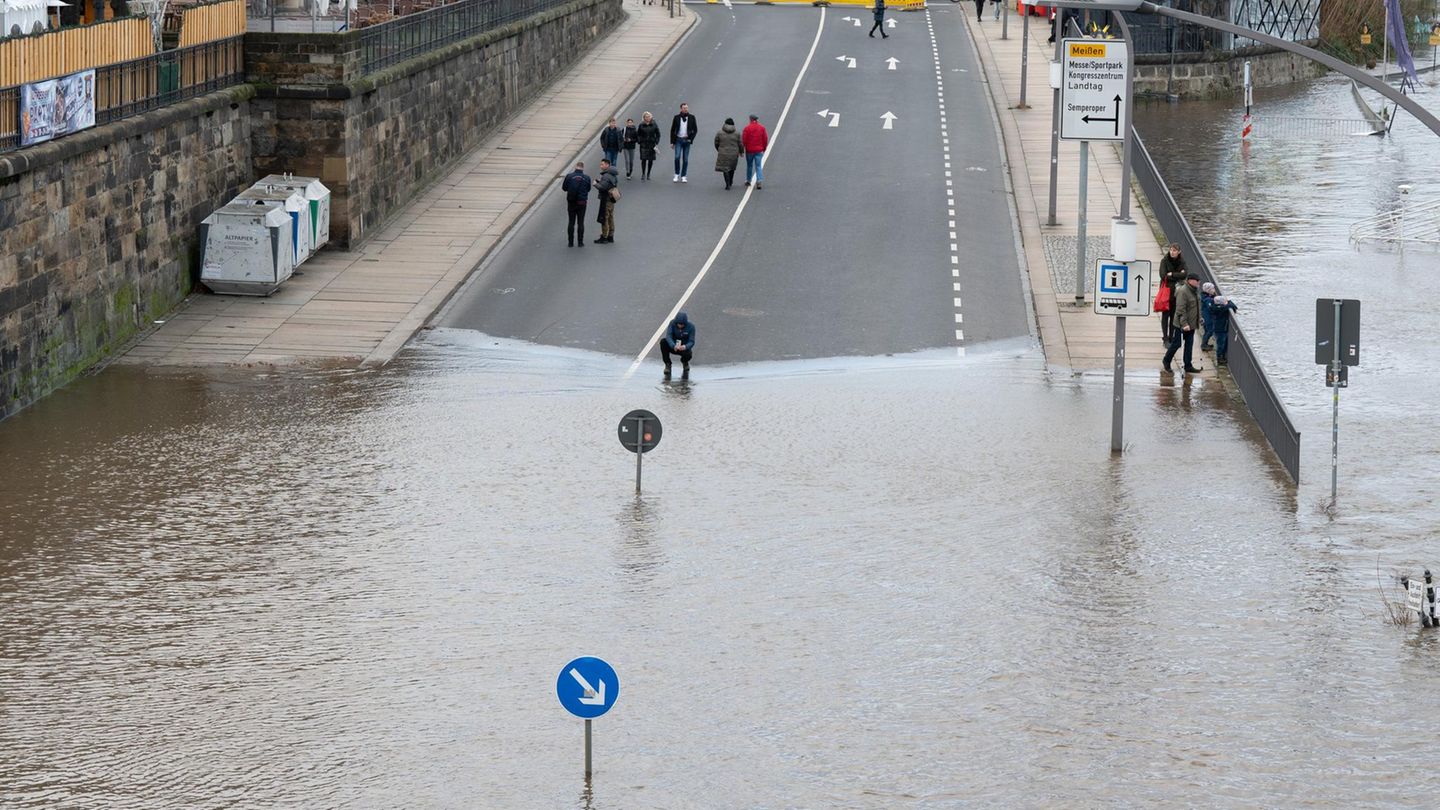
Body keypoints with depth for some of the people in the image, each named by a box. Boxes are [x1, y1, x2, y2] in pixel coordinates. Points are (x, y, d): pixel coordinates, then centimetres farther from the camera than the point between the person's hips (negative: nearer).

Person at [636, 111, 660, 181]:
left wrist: (656, 142, -2)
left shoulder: (654, 125, 3)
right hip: (644, 144, -1)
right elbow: (638, 135, 9)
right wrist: (639, 141, -3)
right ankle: (643, 174, -1)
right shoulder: (641, 126, 3)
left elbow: (658, 134, 7)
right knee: (643, 159, -8)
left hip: (652, 144, 1)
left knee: (651, 160, 3)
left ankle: (648, 174, 14)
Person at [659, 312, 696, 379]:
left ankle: (685, 363, 6)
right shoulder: (672, 323, -17)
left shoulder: (691, 326, -18)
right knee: (663, 341, -29)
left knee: (688, 354, -36)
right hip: (673, 346, 1)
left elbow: (691, 342, -20)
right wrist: (674, 346, -47)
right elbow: (668, 336, -27)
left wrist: (685, 347, -43)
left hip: (684, 347, -1)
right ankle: (667, 365, -12)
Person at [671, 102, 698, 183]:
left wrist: (691, 139, -6)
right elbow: (672, 130, 6)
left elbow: (694, 130, 7)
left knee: (685, 159, 2)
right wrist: (672, 142, 2)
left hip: (687, 140, 1)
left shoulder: (691, 118, 4)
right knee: (677, 157, -14)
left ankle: (683, 176, 9)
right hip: (678, 140, -1)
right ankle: (677, 175, -1)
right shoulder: (676, 117, 2)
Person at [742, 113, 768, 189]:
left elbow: (744, 139, -10)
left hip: (749, 150, -1)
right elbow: (765, 139, 1)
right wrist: (764, 148, 13)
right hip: (759, 150, 1)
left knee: (749, 165, 16)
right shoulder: (762, 127, -1)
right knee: (758, 166, 2)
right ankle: (759, 181, -14)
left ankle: (748, 181, 27)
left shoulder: (747, 128, -10)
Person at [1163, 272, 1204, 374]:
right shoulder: (1183, 292, -21)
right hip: (1181, 325, -9)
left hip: (1191, 325, 9)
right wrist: (1184, 324, -27)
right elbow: (1180, 310, -24)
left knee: (1189, 345, 9)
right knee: (1176, 344, 3)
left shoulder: (1193, 291, 9)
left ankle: (1188, 366, 13)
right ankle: (1167, 361, 23)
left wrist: (1199, 320, 21)